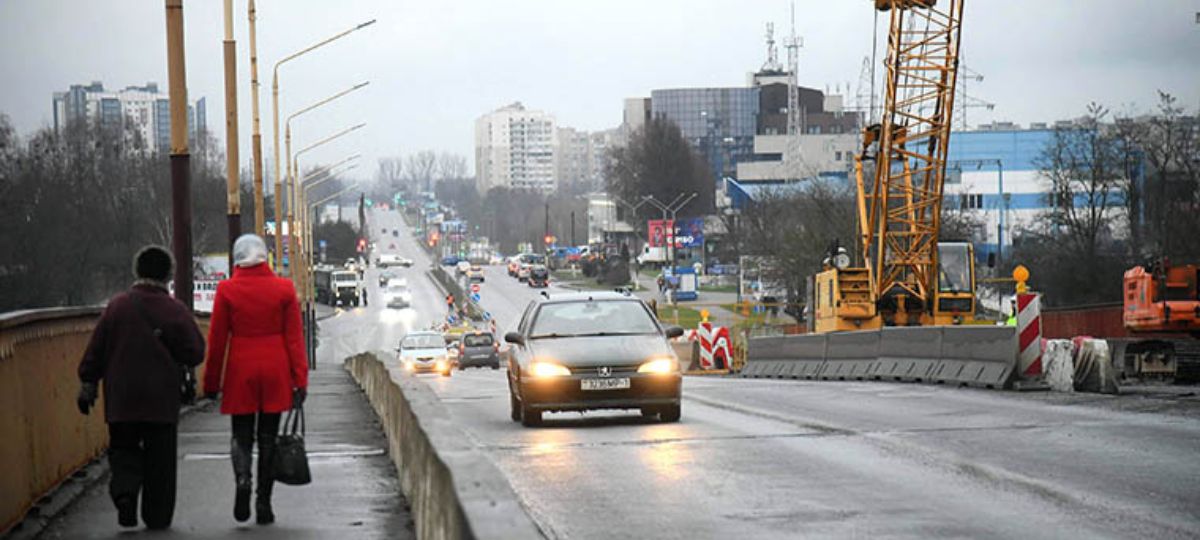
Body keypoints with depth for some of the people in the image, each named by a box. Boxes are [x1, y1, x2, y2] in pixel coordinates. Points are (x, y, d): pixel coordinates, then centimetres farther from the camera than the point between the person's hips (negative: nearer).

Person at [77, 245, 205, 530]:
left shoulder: (117, 306, -2)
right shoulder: (175, 310, -7)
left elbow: (96, 350, 1)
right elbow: (195, 354, -4)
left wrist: (87, 384, 8)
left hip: (121, 399, 1)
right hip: (161, 399, -1)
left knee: (123, 448, 12)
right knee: (160, 458, 8)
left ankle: (124, 491, -14)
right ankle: (158, 515, 8)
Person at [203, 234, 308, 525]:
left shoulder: (226, 290, -4)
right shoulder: (284, 288, -2)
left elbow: (217, 340, 0)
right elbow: (295, 337, -1)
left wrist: (211, 382, 7)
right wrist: (300, 379, 2)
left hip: (240, 373, -1)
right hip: (275, 371, 1)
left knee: (241, 435, 9)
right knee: (267, 437, 8)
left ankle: (242, 477, -20)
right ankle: (264, 504, 7)